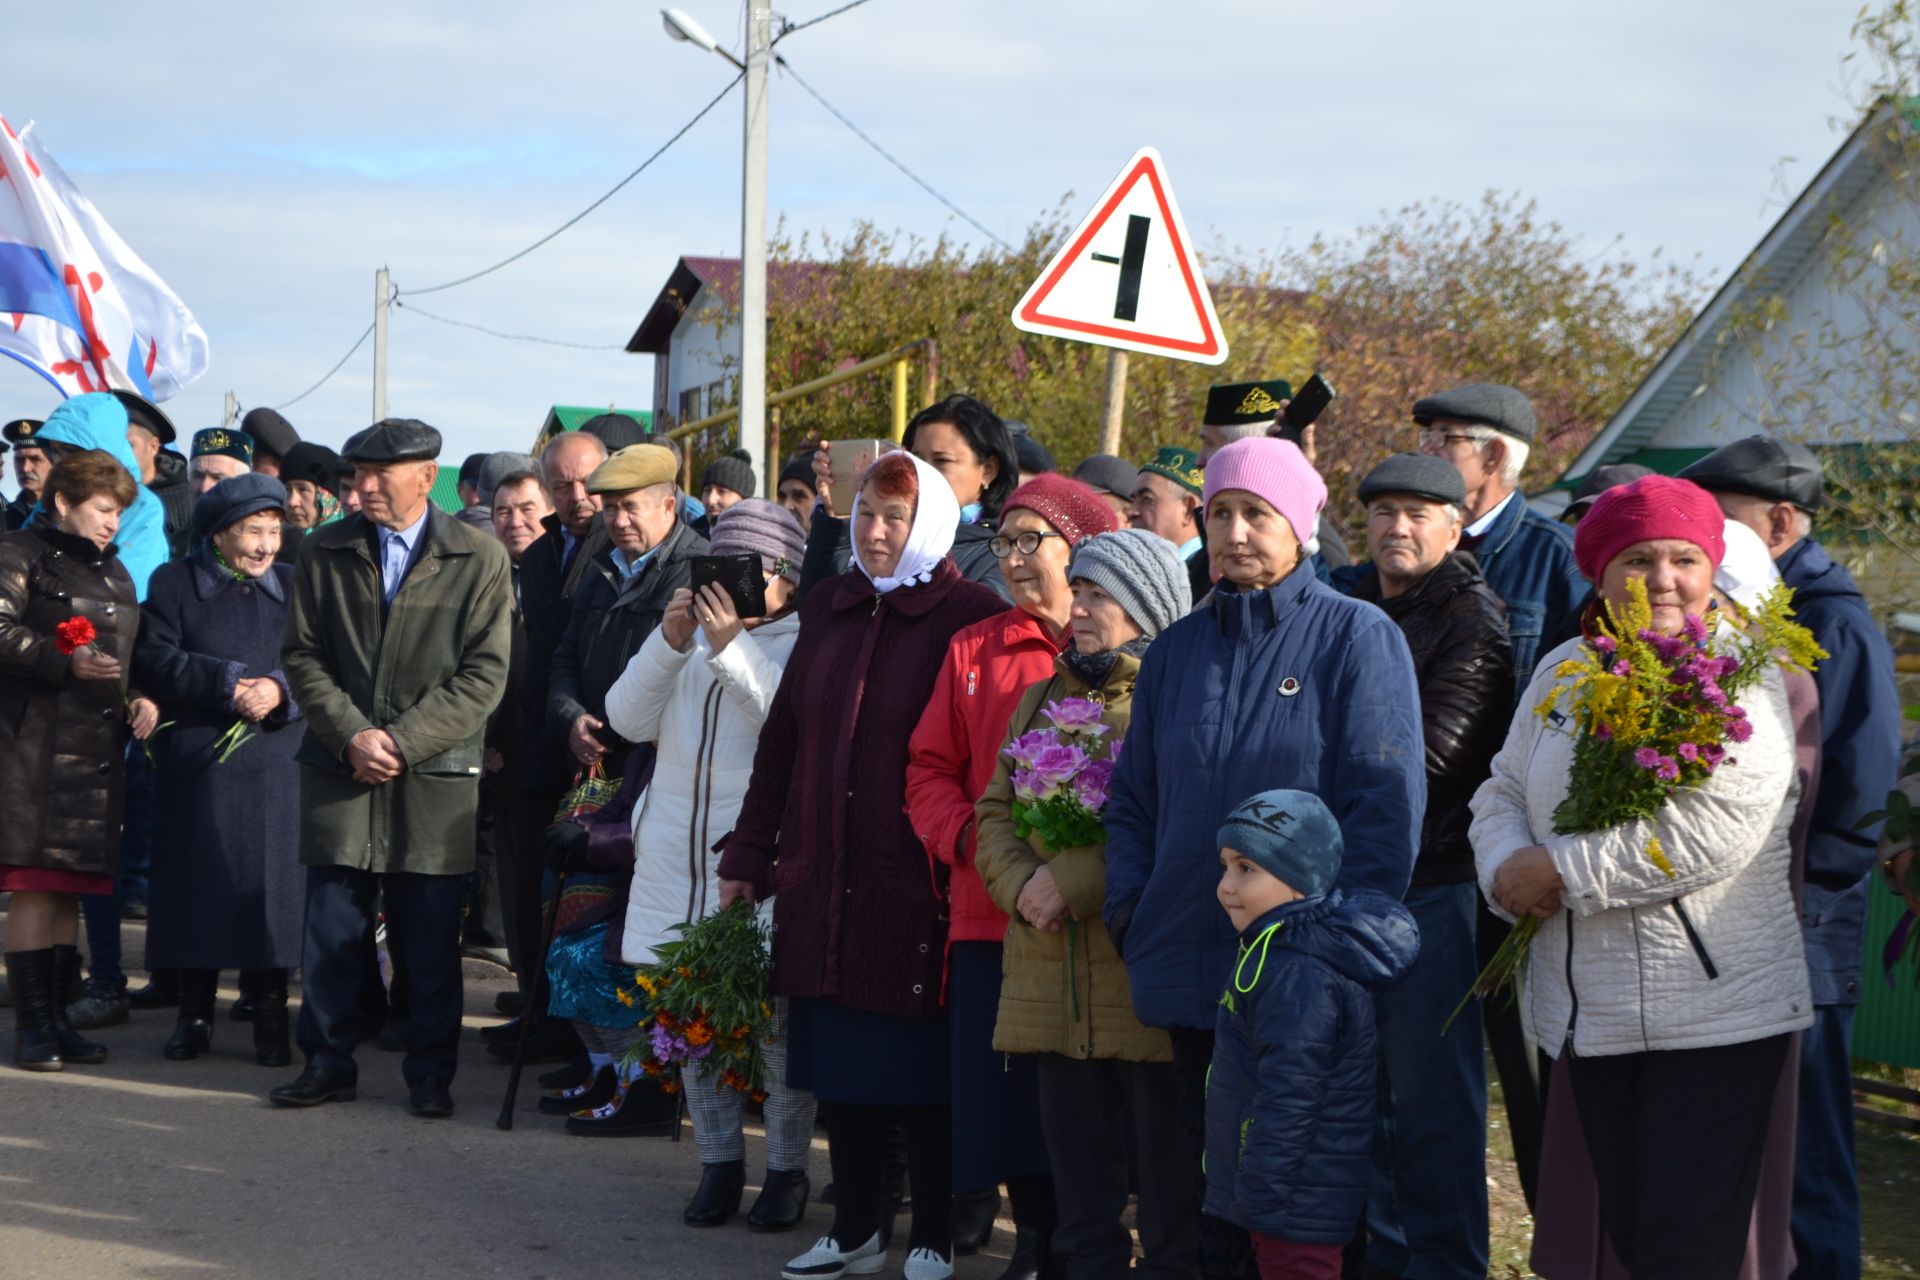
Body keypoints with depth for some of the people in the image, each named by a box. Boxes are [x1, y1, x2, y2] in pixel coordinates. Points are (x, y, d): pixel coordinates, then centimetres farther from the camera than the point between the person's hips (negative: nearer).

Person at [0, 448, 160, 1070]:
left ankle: (56, 1017, 14)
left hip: (99, 750, 7)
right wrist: (64, 661, -22)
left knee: (71, 889, 9)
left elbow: (131, 655, 26)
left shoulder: (113, 572, 21)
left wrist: (142, 698, 7)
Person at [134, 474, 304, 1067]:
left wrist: (280, 690, -16)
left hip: (275, 761, 1)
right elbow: (153, 660, -6)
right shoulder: (173, 583, 6)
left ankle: (270, 1016, 4)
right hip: (195, 759, -1)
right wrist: (229, 681, -15)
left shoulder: (295, 586, 11)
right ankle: (193, 1013, 10)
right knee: (194, 880, 1)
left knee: (270, 881, -2)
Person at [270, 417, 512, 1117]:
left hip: (434, 776, -2)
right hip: (340, 770, 2)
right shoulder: (325, 552, 7)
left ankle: (430, 1075, 14)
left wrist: (403, 742, -12)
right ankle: (328, 1063, 16)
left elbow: (484, 674, -4)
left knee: (431, 940, 3)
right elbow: (303, 655, 7)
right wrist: (351, 736, -8)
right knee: (330, 926, 4)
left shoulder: (479, 559, -1)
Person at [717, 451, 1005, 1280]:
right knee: (839, 1064, 11)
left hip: (915, 890, -5)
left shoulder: (970, 618, -7)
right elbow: (782, 737, 15)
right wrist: (749, 855, 14)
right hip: (824, 883, 5)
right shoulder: (830, 608, 12)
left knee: (919, 1068, 3)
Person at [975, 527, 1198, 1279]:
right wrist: (1021, 885, -3)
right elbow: (995, 810, 17)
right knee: (1076, 1164, 13)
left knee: (1167, 1167, -2)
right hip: (1053, 982, 7)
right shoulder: (1043, 699, 19)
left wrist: (1073, 882, -18)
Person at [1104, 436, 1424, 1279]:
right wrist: (1129, 910, 3)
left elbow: (1386, 801, -9)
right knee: (1212, 1176, 12)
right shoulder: (1176, 650, 12)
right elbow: (1133, 800, 17)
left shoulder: (1356, 637, -3)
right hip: (1192, 971, 5)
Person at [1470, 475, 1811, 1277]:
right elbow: (1503, 795, 13)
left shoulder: (1742, 681, -9)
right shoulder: (1563, 672, 11)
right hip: (1586, 1011, 6)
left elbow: (1711, 834, -22)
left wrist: (1559, 870, -16)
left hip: (1716, 1013, -5)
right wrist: (1510, 873, -10)